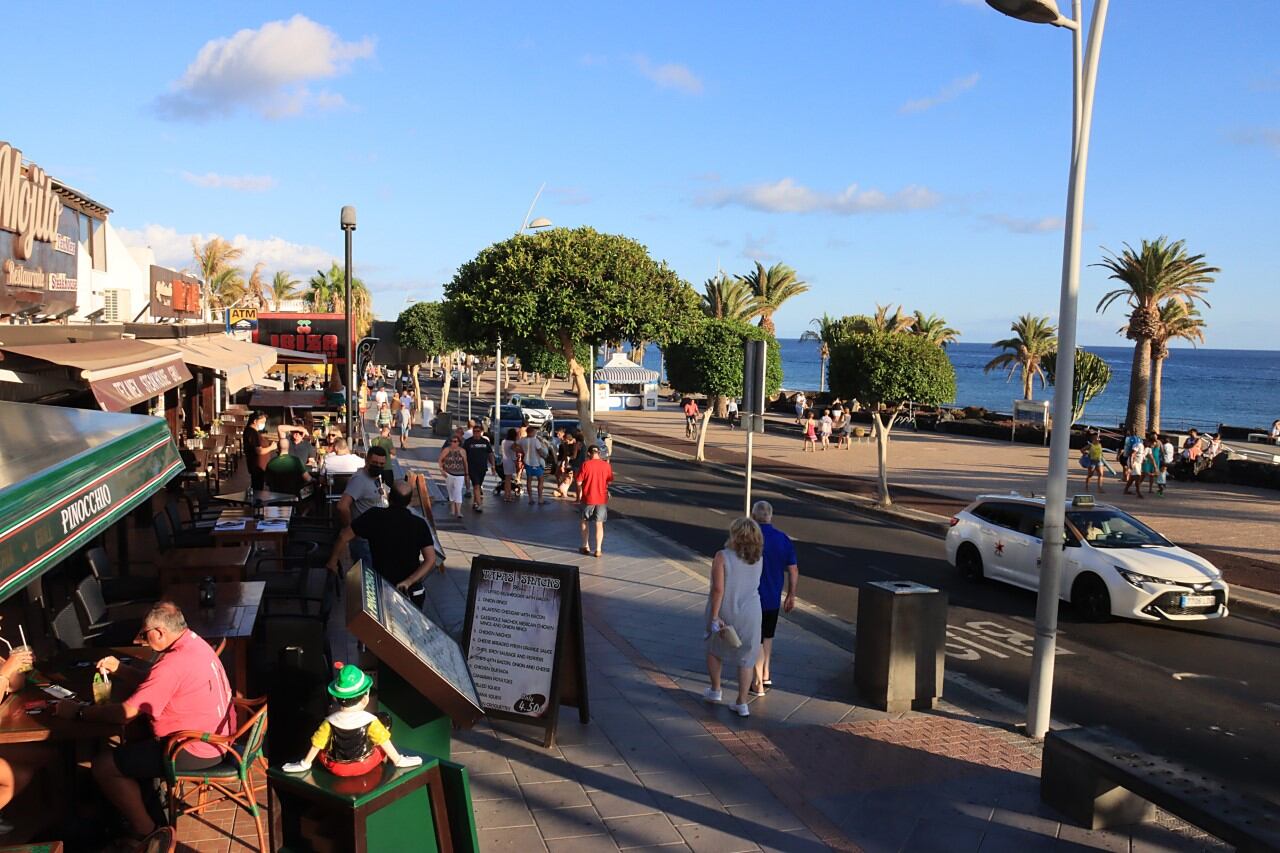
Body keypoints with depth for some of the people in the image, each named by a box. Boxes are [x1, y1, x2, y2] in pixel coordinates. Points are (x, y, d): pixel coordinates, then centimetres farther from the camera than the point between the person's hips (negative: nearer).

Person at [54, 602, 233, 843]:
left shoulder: (174, 663, -25)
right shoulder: (192, 642, 5)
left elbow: (126, 712, -21)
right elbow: (153, 687, 18)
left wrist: (78, 711, -8)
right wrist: (119, 670, 5)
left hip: (197, 749, -10)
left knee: (104, 765, -1)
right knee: (130, 744, 25)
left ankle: (146, 834, 13)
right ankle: (152, 820, 28)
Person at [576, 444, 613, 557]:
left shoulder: (585, 465, -11)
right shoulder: (606, 465, -4)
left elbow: (579, 482, -9)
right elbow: (609, 481, 4)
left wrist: (579, 495, 6)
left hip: (588, 498, -2)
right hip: (602, 498, 2)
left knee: (584, 522, 18)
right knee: (599, 524, 10)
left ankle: (586, 547, 20)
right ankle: (598, 549, 8)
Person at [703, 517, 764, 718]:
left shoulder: (722, 556, -19)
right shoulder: (758, 559, -3)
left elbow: (718, 589, -22)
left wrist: (714, 617, -18)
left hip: (725, 613, -3)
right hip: (750, 614, 3)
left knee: (714, 649, 22)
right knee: (746, 657, 12)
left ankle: (715, 690, 34)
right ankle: (742, 703, 14)